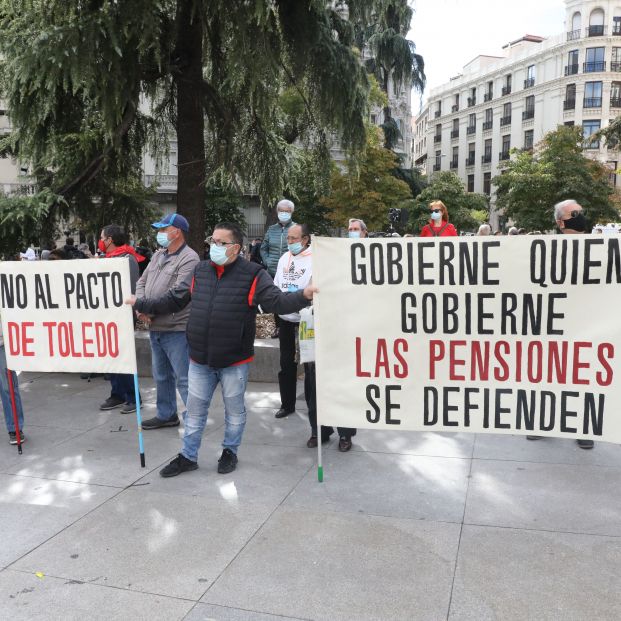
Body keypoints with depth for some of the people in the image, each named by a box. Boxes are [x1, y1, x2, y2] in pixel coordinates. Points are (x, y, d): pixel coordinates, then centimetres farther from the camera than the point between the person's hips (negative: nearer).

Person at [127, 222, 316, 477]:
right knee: (195, 410, 16)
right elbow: (174, 300, 14)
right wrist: (141, 304, 14)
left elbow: (277, 301, -19)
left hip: (234, 361, -4)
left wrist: (303, 296, -36)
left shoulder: (252, 274, -11)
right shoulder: (200, 271, 5)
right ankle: (188, 456, 31)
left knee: (234, 410, 14)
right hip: (200, 360, 4)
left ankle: (230, 452, 35)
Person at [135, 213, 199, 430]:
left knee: (183, 378, -4)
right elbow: (142, 282, 14)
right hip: (155, 327, 9)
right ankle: (166, 414, 33)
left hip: (176, 330, -9)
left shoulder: (189, 258, -14)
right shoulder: (158, 255, 14)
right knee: (161, 376, 19)